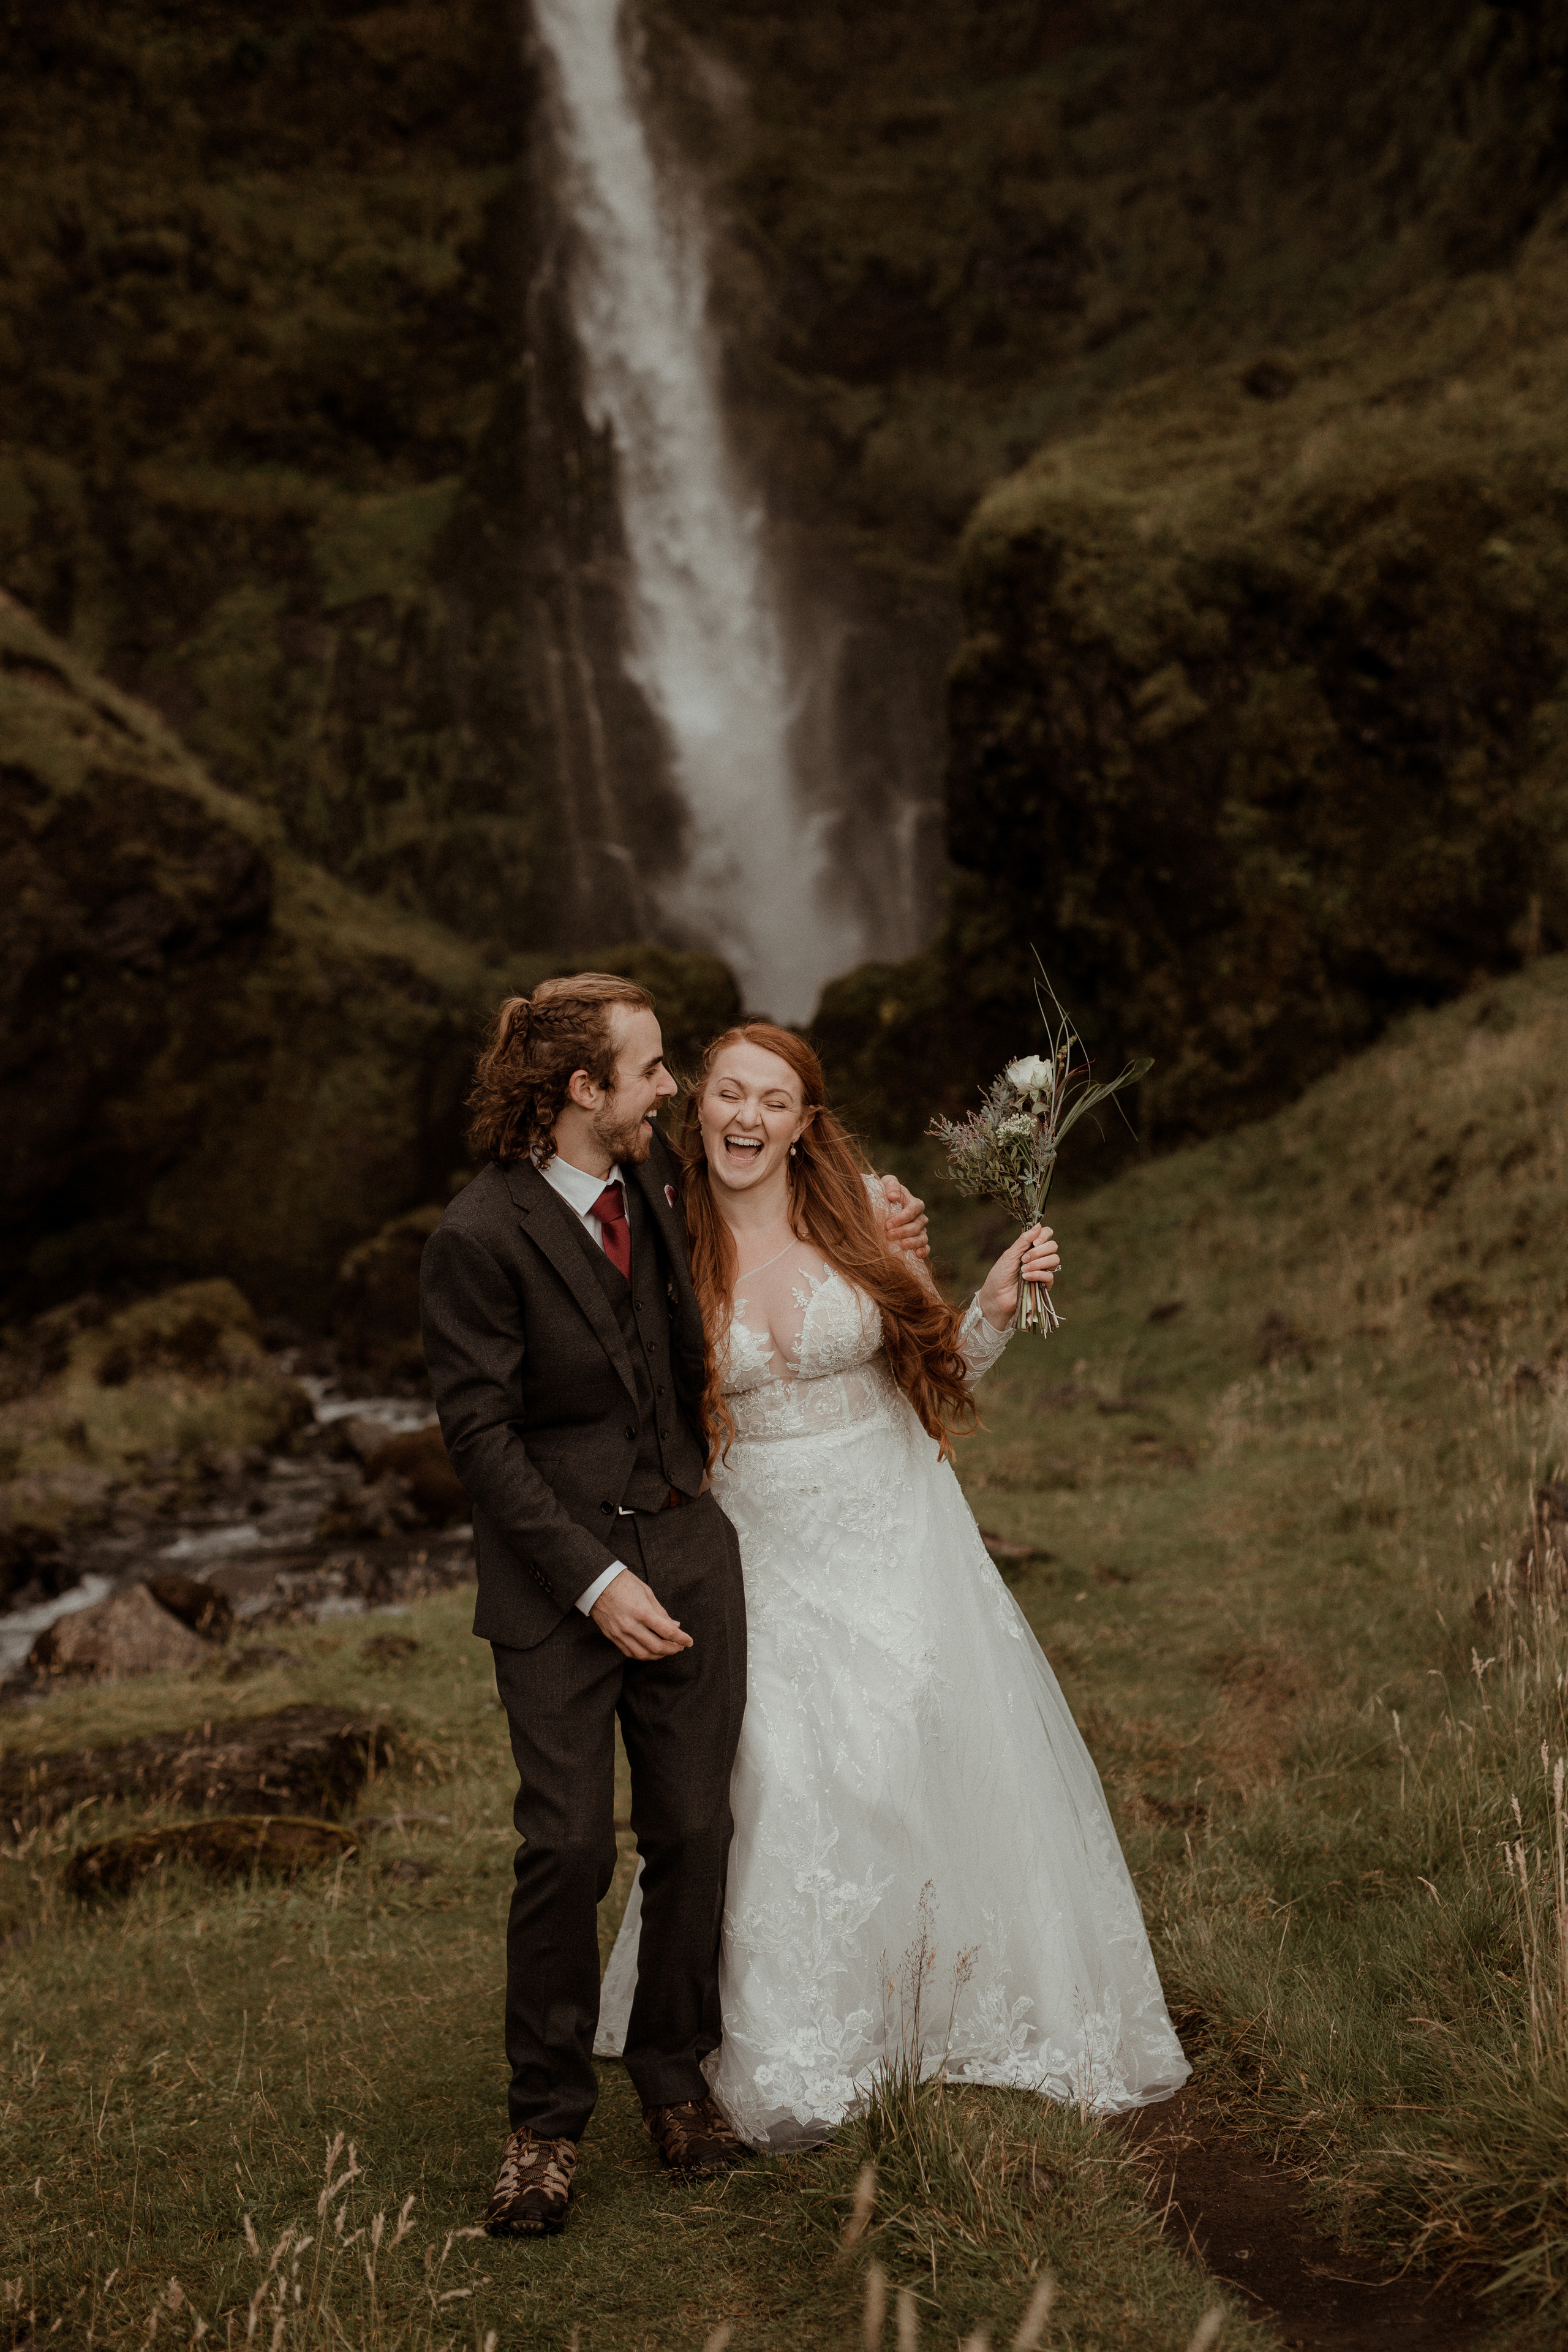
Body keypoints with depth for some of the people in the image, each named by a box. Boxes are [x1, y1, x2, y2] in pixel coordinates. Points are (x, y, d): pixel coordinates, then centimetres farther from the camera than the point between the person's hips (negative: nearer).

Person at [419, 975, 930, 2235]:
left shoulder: (657, 1177, 4)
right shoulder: (480, 1236, -15)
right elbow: (481, 1431, -13)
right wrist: (591, 1578, -18)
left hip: (684, 1550, 5)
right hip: (555, 1575, -5)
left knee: (694, 1830, 8)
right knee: (568, 1847, -3)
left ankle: (677, 2071, 28)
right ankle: (547, 2119, 16)